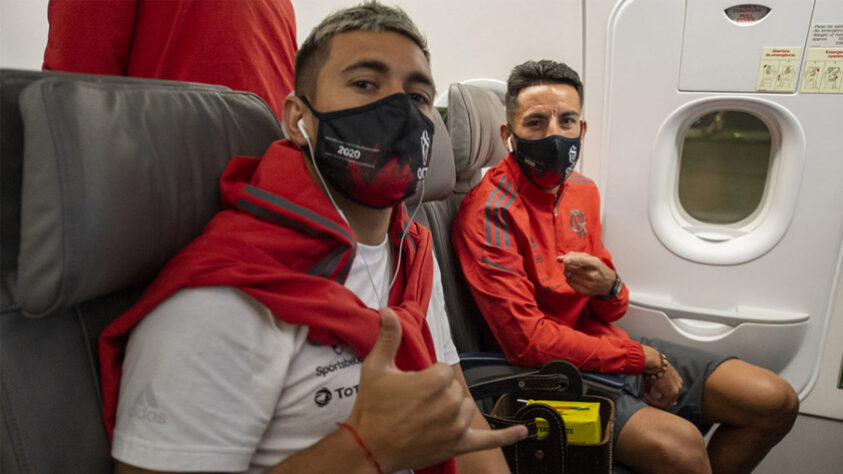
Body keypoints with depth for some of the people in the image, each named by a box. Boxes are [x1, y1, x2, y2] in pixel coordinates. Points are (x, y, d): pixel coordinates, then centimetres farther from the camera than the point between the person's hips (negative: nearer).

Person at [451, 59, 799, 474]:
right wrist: (644, 359, -15)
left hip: (610, 344, 8)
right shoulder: (489, 212, -18)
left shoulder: (583, 192, 8)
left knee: (777, 402, 4)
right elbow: (526, 339, -22)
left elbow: (609, 313, 13)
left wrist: (609, 287, -13)